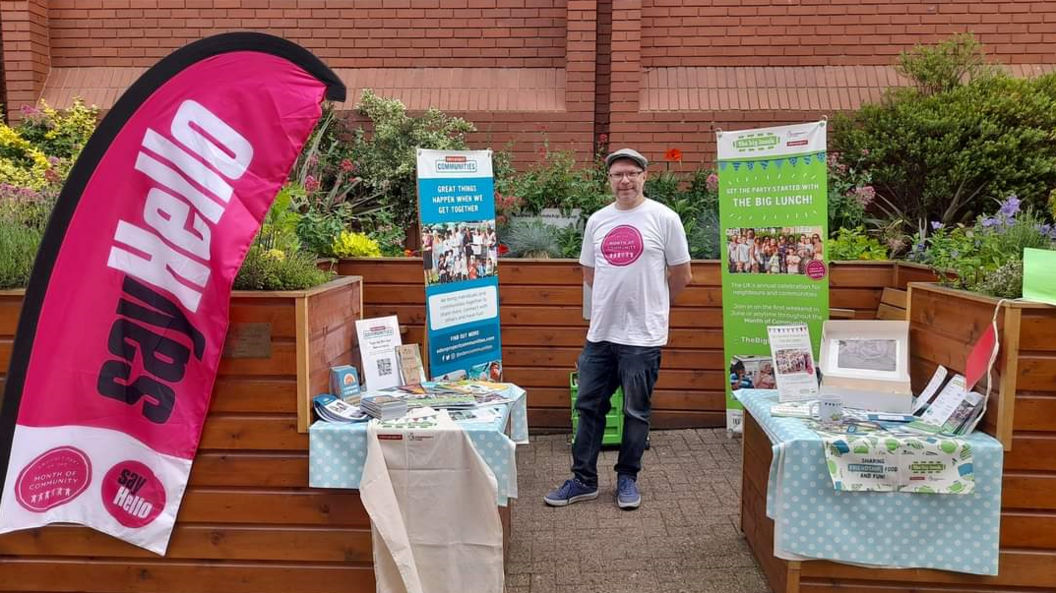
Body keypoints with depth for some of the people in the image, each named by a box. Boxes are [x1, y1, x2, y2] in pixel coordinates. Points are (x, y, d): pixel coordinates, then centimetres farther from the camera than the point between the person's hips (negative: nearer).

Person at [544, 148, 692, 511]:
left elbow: (682, 276, 0)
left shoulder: (664, 218, -5)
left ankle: (627, 478, 27)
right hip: (599, 333, 5)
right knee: (589, 407, 11)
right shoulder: (597, 221, 8)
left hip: (642, 335, -4)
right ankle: (584, 480, 25)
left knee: (636, 412, 9)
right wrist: (617, 299, 12)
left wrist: (650, 302, 9)